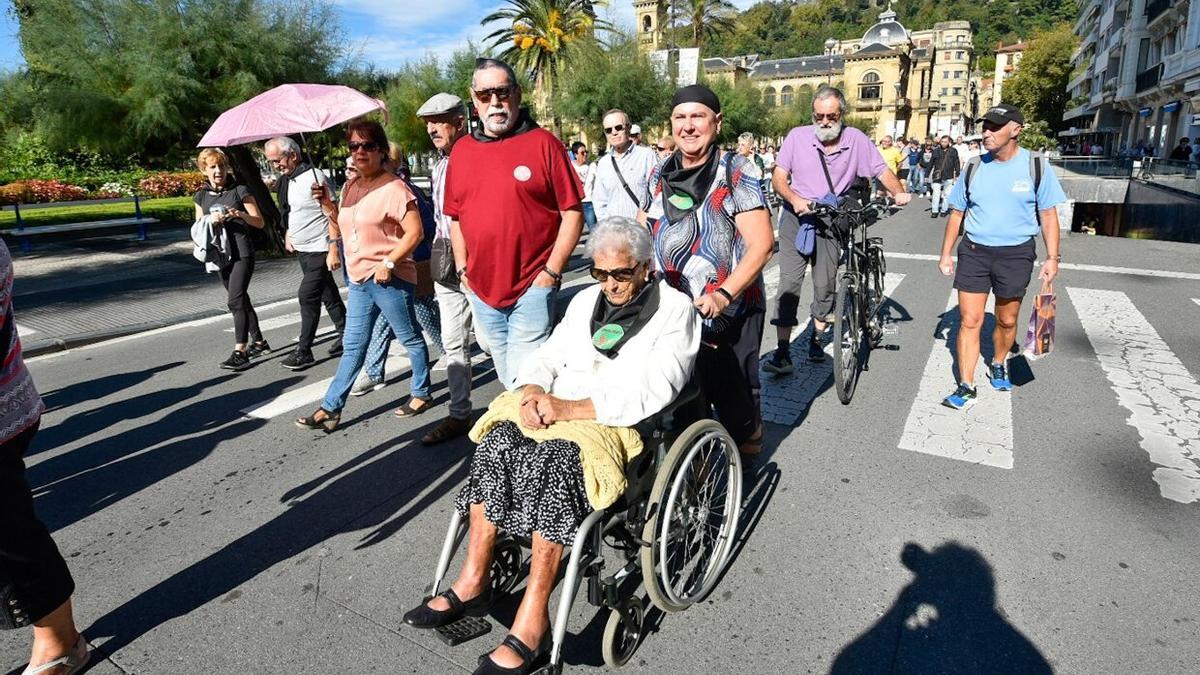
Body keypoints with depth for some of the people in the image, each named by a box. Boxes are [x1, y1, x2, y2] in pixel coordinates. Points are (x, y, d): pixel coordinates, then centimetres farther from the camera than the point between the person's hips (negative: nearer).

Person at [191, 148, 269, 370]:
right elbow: (198, 229, 12)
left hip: (242, 253, -6)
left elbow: (259, 222, -1)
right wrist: (211, 220, -9)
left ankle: (240, 352, -15)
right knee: (242, 301, 13)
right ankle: (259, 342, 26)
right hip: (220, 255, 6)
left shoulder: (239, 191, -2)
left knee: (236, 301, -15)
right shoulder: (201, 196, 10)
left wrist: (241, 214, -21)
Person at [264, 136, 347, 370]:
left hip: (319, 250, -8)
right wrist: (288, 233, 14)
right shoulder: (286, 180, 11)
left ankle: (304, 351, -2)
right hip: (301, 249, 8)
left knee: (307, 296, -9)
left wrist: (333, 248, -19)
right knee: (328, 295, 14)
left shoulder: (315, 177, -15)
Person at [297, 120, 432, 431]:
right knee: (353, 347, 11)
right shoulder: (350, 187, 13)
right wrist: (327, 205, 4)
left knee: (411, 339, 9)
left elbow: (415, 232, -17)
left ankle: (422, 393, 26)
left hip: (389, 279, -8)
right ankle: (331, 408, 15)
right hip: (359, 279, 8)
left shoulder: (394, 188, -12)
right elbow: (341, 230, 20)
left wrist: (388, 262, -22)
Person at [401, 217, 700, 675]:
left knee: (555, 458, -34)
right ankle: (473, 582, -13)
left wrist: (569, 408, -20)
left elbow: (653, 393, -14)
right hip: (557, 413, 6)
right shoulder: (586, 300, 18)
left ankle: (532, 621, -26)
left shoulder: (674, 309, -1)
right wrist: (533, 391, -8)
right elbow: (546, 358, 16)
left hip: (624, 427, -6)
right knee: (497, 440, -22)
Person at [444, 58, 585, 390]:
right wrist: (463, 269, 8)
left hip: (532, 287, -5)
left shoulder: (542, 142, -5)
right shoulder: (461, 150, 9)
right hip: (481, 289, 5)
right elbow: (456, 217, 16)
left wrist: (552, 272, -11)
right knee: (506, 378, 18)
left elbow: (573, 213, -7)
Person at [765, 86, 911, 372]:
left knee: (825, 285, 4)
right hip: (796, 217, -1)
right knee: (789, 283, -9)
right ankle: (782, 353, -8)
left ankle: (816, 339, 28)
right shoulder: (797, 136, -4)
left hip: (832, 221, 1)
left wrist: (899, 192, -14)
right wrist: (794, 199, -23)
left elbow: (882, 170, 4)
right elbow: (779, 176, -5)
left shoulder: (856, 140, -1)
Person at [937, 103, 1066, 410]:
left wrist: (1052, 258, -4)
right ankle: (966, 387, 2)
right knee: (969, 321, -4)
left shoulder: (1036, 166, -3)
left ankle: (998, 365, 39)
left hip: (1015, 254, -1)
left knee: (1006, 321, 12)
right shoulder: (975, 167, 2)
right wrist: (946, 254, 6)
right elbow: (957, 213, 8)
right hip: (974, 252, 1)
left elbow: (1048, 215, 1)